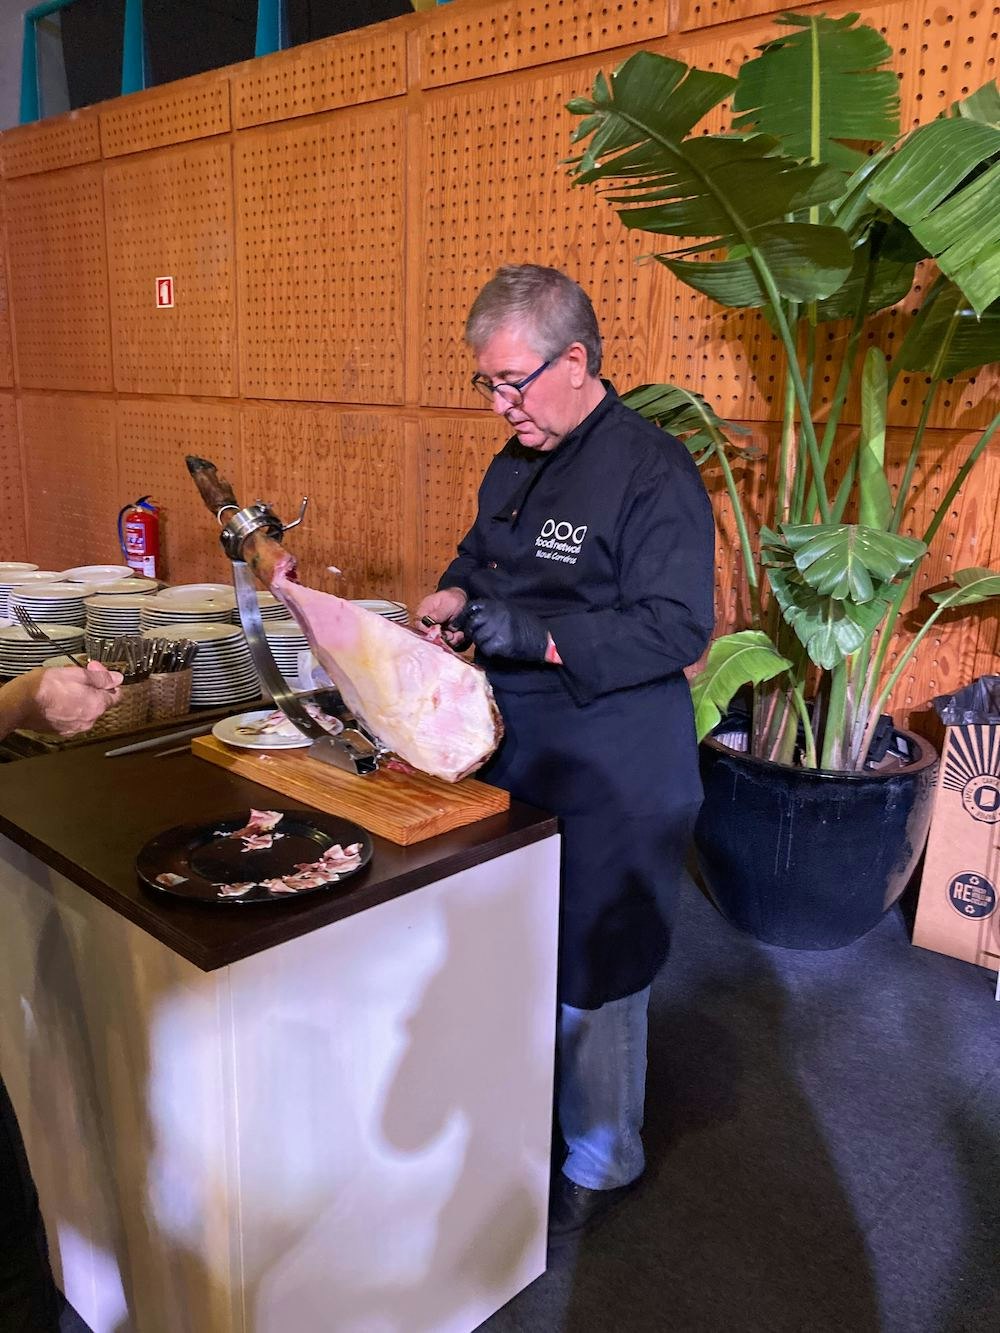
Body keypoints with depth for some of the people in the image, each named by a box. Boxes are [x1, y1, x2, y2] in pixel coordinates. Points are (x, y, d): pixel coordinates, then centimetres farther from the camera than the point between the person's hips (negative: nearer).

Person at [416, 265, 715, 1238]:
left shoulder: (653, 472, -17)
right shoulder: (517, 463, 9)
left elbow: (678, 627, -22)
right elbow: (480, 553, 22)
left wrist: (535, 636, -28)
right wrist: (456, 595, -2)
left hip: (609, 775, -8)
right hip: (513, 749, 8)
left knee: (590, 974, 6)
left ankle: (602, 1162, 31)